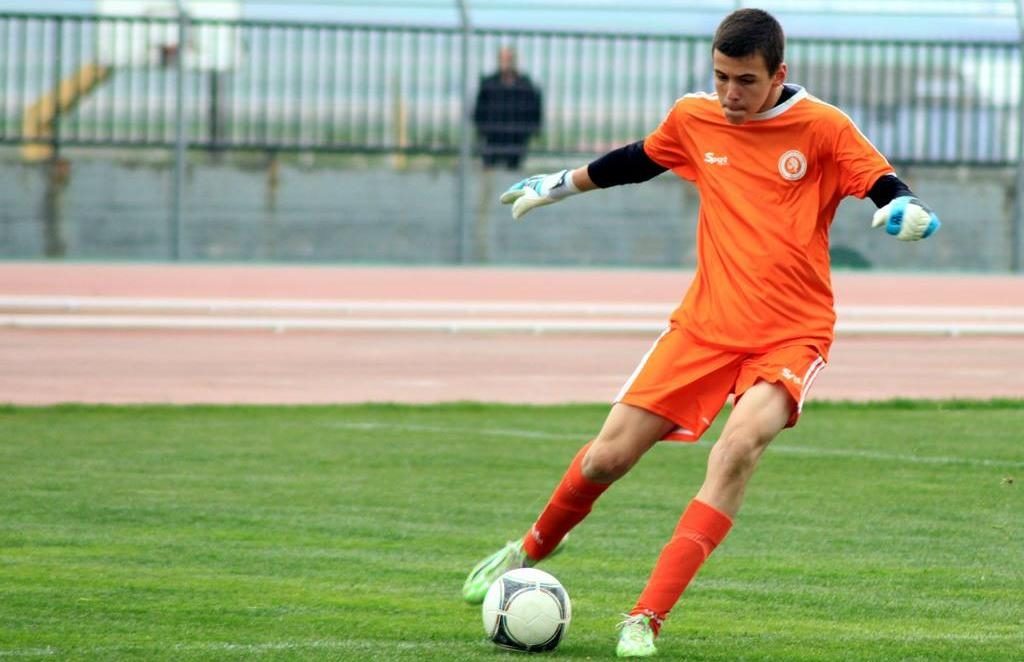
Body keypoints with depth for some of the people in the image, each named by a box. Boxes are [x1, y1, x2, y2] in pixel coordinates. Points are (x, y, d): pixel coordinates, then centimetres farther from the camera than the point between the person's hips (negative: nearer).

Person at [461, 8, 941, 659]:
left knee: (741, 443, -30)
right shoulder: (695, 119, 3)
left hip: (792, 333, -3)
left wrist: (907, 208, -34)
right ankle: (534, 547, 33)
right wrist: (560, 184, 35)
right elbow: (640, 159, 23)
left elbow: (885, 186, -10)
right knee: (608, 456, -1)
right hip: (706, 325, 4)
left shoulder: (822, 128, -8)